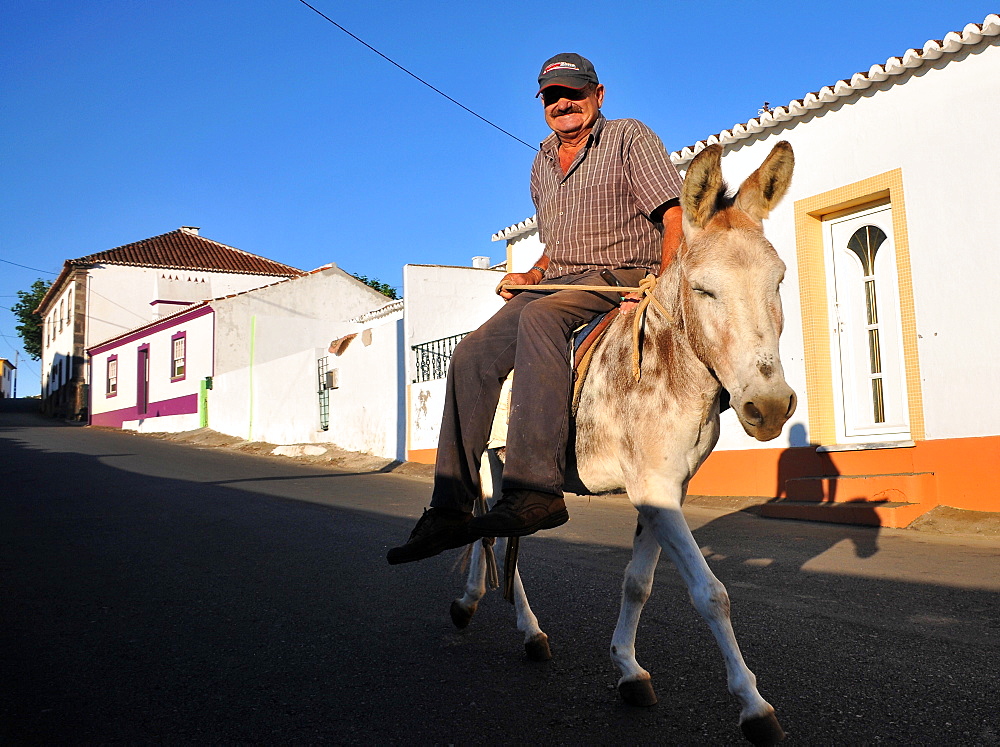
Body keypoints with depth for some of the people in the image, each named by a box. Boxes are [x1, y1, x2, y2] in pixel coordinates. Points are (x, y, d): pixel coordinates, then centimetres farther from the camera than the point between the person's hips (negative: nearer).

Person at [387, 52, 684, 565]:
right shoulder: (543, 163, 21)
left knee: (539, 316, -38)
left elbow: (676, 216, -10)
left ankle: (535, 489, -44)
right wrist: (532, 274, 7)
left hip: (624, 279, -6)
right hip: (559, 280, 7)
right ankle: (450, 510, -17)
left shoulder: (630, 138, 1)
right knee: (473, 355, -16)